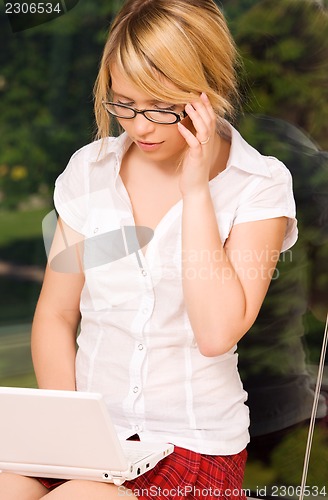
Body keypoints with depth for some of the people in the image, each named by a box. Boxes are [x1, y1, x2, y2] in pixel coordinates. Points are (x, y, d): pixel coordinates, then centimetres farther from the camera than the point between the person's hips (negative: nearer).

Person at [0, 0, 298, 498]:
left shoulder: (260, 186, -5)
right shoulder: (90, 168, 6)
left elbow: (217, 334, -17)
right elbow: (56, 314, 8)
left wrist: (196, 187, -16)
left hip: (194, 444, -3)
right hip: (87, 427, 3)